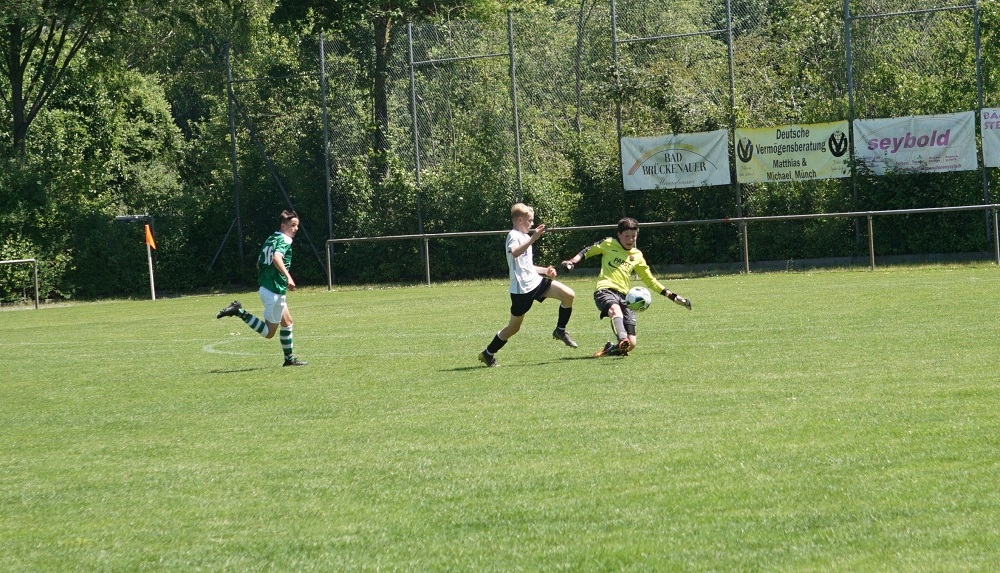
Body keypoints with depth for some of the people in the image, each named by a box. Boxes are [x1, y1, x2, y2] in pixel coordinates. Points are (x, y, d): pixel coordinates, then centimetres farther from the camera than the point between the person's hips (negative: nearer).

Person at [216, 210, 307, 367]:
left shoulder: (271, 239, 15)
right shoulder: (284, 241, -13)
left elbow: (259, 263, 23)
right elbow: (277, 258, -33)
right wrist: (288, 277, -41)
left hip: (264, 287, 10)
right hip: (274, 290, -10)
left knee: (287, 322, 20)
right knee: (269, 333, -2)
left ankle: (289, 358, 26)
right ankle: (239, 312, -11)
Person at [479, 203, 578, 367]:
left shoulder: (524, 237, 20)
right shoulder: (514, 236, -11)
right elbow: (515, 252, -36)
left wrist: (545, 271, 17)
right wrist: (533, 238, -43)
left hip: (535, 281, 8)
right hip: (521, 288, -8)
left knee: (568, 295, -8)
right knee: (514, 327, 0)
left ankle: (560, 331, 7)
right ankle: (488, 354, 17)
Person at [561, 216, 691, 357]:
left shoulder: (637, 256, 22)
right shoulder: (609, 244, 13)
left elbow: (650, 280, 28)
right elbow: (588, 251, 21)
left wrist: (671, 296, 23)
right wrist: (573, 261, 2)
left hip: (624, 296, 4)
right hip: (605, 291, -4)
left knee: (631, 344, -10)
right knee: (616, 310, -42)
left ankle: (610, 348, 17)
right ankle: (622, 340, -63)